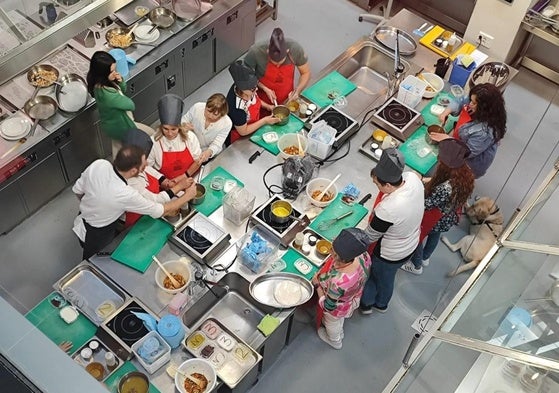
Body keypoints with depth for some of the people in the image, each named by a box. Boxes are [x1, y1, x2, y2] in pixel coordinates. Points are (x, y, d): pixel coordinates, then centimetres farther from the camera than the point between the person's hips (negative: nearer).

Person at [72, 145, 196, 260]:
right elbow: (161, 211, -22)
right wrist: (187, 196, -8)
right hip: (97, 237, -6)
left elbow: (78, 190, -5)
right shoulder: (126, 195, -38)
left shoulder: (98, 164, -24)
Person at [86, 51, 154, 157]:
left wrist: (120, 81, -18)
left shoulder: (104, 81, -14)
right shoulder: (106, 93, -41)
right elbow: (130, 105, -30)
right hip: (121, 126, -8)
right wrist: (127, 100, -9)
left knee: (118, 145, 31)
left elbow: (123, 90, 3)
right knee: (151, 134, 13)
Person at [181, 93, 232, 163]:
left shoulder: (227, 123, -23)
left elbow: (216, 145, -21)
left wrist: (209, 152, -45)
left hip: (211, 153, 0)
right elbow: (183, 120, -2)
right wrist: (184, 125, -28)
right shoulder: (197, 107, -20)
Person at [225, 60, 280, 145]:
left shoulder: (248, 91, -21)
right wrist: (264, 121, -24)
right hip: (238, 140, -7)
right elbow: (243, 131, -27)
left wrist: (267, 106, -5)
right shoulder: (238, 108, -42)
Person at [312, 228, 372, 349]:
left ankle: (335, 341, 64)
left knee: (331, 322, 32)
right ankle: (339, 333, 70)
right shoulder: (363, 255, -32)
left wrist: (317, 285, -18)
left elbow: (328, 306, -30)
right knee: (340, 318, 39)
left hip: (338, 307, -5)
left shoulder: (338, 281, -50)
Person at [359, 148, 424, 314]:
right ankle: (382, 304, 60)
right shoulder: (413, 178, -25)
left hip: (389, 254, -6)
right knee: (388, 277, 33)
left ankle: (366, 304, 55)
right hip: (411, 244, 6)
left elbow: (370, 236, -22)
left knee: (378, 275, 27)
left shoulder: (387, 209, -43)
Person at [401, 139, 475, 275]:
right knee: (435, 236, 34)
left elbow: (427, 205, -29)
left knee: (417, 238, 24)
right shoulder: (465, 174, -23)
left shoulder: (444, 189, -46)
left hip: (435, 220, -6)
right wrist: (428, 180, -5)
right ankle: (425, 258, 62)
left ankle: (417, 266, 50)